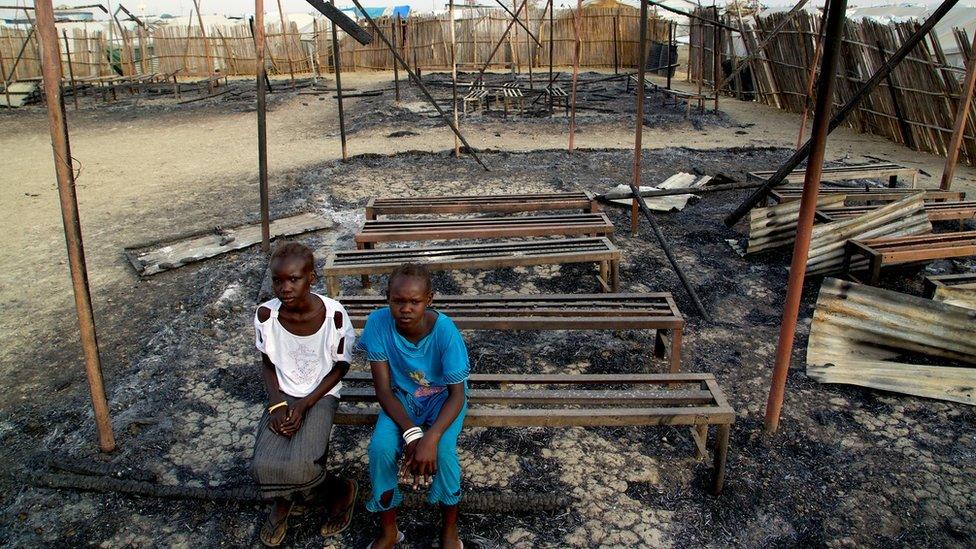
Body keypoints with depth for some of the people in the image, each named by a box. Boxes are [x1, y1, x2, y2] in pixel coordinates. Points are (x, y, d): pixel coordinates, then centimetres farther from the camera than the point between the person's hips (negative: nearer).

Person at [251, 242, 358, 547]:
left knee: (298, 466, -25)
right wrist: (276, 403, -11)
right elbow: (267, 363, 4)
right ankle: (321, 492, 7)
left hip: (321, 395, -3)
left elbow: (341, 367, -6)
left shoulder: (334, 314, -19)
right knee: (264, 466, -21)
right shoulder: (266, 314, -12)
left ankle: (287, 498, 13)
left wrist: (305, 405, -14)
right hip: (283, 395, 3)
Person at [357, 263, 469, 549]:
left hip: (442, 396, -2)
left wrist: (431, 437, -39)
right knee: (380, 447, -25)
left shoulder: (445, 330, -28)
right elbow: (383, 389, -18)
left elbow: (457, 394, -23)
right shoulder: (378, 322, -23)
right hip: (401, 396, 2)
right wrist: (411, 432, -32)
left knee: (443, 449, -29)